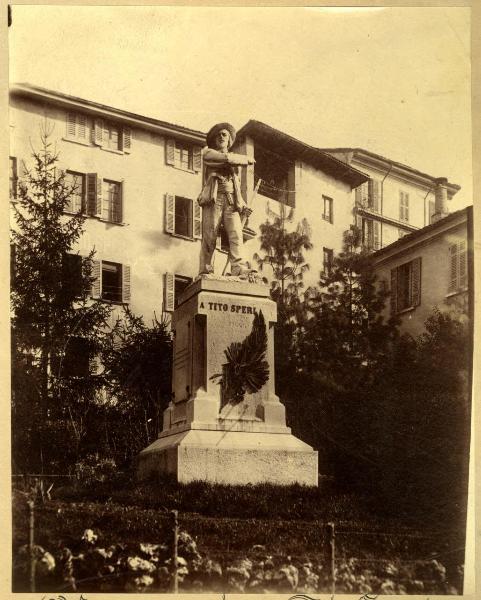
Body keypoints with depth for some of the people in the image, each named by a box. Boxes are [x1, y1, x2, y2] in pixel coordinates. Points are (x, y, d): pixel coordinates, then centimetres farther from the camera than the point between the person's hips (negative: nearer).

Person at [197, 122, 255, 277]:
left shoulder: (234, 157, 30)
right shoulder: (208, 153, 16)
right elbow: (227, 158, -4)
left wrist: (242, 204, 14)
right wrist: (246, 159, 11)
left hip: (232, 201, 3)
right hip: (213, 198, -3)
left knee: (236, 234, -16)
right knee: (210, 236, -13)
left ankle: (241, 269, -30)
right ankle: (205, 271, -10)